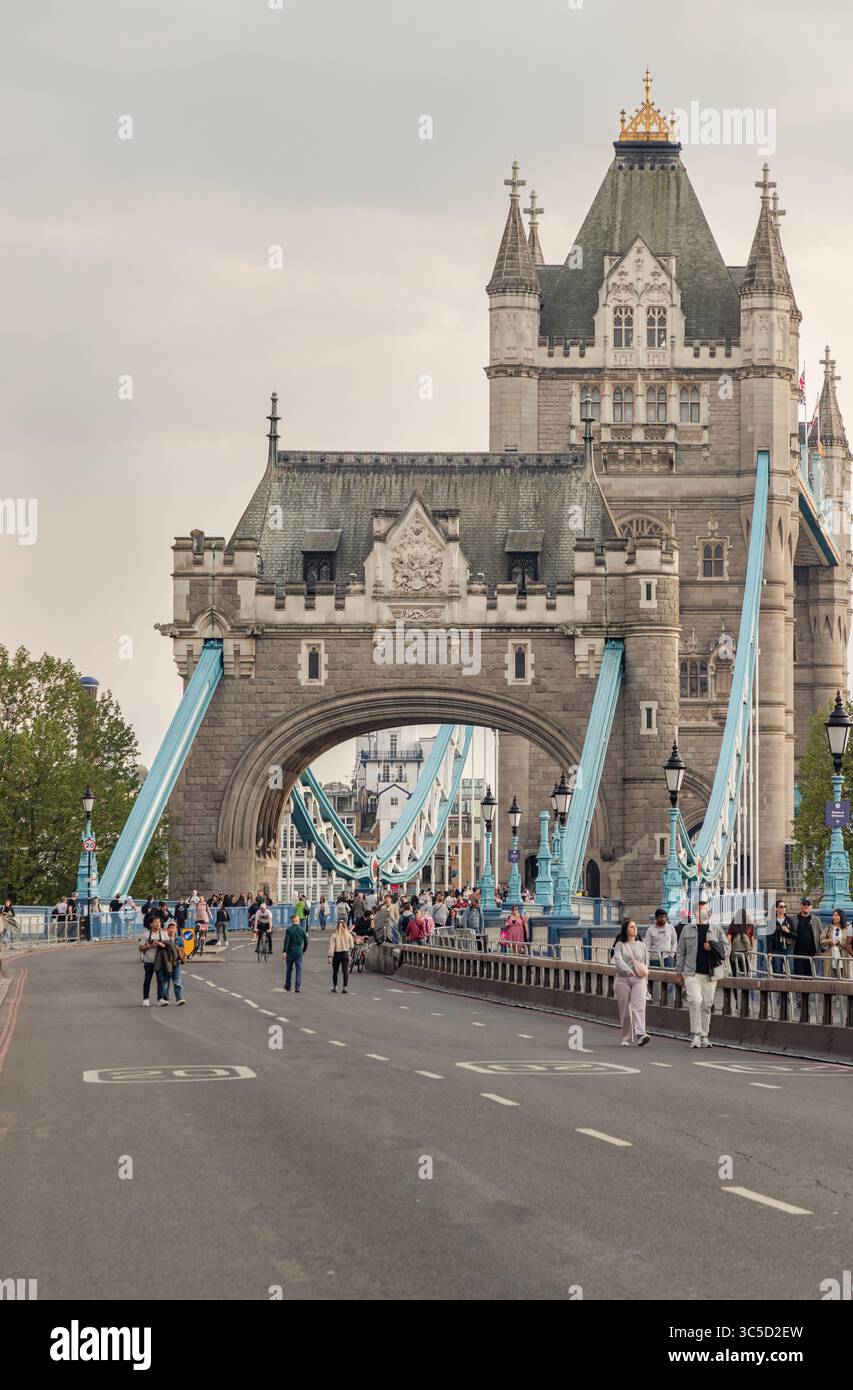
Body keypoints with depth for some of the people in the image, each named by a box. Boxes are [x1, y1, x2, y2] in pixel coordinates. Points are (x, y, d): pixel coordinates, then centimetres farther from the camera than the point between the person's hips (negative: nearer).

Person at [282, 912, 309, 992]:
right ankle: (298, 988, -7)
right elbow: (306, 942, 4)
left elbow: (286, 941, -14)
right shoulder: (302, 930, 0)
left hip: (290, 952, -1)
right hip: (299, 952, 1)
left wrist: (284, 952, -15)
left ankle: (287, 986, 25)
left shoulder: (289, 930, -6)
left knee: (289, 969, 13)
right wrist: (304, 950, 19)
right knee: (299, 970, 1)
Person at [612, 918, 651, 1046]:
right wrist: (628, 970, -28)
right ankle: (626, 1038, 12)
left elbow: (646, 962, 22)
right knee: (624, 1010, 2)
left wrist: (644, 972, 10)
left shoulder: (641, 945, 14)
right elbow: (618, 960, -13)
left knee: (639, 1006, -17)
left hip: (639, 979, 1)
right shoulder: (620, 945, 4)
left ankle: (640, 1035, -30)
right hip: (622, 979, -1)